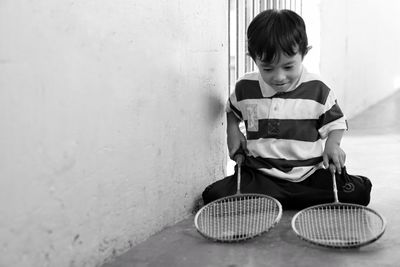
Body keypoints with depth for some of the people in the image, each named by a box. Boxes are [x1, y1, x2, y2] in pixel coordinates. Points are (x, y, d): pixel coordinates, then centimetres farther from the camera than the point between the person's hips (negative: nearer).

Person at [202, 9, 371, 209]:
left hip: (309, 175, 0)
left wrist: (333, 144, -8)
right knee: (213, 196, -23)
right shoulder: (245, 88, 1)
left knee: (359, 192, -20)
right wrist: (232, 131, 6)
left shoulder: (318, 91, -4)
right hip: (259, 175, 1)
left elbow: (336, 121, 11)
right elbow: (232, 110, 24)